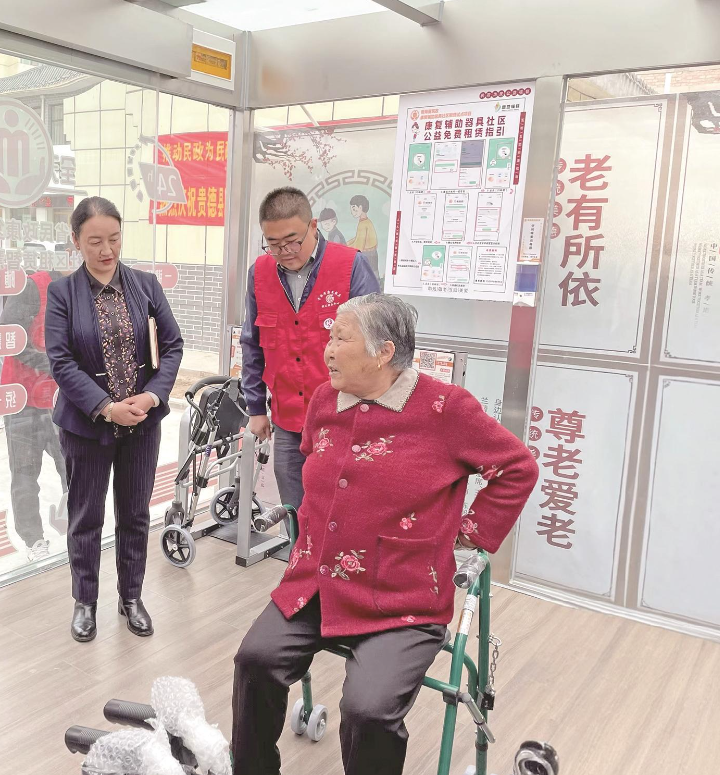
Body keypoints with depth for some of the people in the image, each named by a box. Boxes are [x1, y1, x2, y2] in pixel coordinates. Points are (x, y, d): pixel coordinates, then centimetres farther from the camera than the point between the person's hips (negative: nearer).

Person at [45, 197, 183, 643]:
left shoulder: (146, 285, 0)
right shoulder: (62, 293, -6)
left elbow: (173, 345, -2)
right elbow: (60, 361, -12)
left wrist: (152, 395, -15)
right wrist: (107, 407, -20)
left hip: (142, 421, 2)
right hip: (87, 423, -2)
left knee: (135, 515, 14)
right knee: (86, 518, 12)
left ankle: (131, 597, 32)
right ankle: (85, 601, 31)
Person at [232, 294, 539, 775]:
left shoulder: (445, 408, -13)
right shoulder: (324, 400, 6)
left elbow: (519, 468, -2)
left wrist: (471, 531, -1)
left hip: (401, 604, -5)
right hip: (315, 586, 6)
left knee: (368, 709, -22)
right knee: (257, 657, -12)